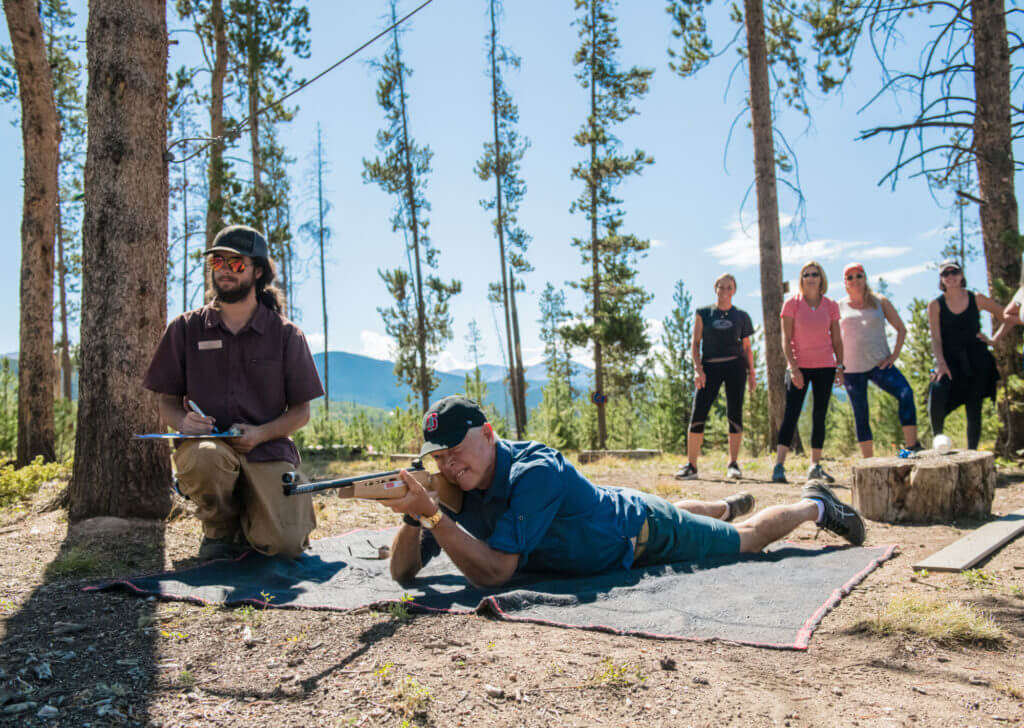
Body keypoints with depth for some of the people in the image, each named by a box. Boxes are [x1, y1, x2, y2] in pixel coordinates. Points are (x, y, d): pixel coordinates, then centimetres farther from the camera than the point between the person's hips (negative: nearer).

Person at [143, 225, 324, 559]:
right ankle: (219, 528, -3)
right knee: (203, 457, -38)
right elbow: (167, 402, 10)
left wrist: (261, 433, -14)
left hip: (267, 449, 0)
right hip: (205, 442, 1)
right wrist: (183, 422, -14)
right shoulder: (185, 329, 7)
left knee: (285, 545, -21)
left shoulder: (286, 334, 4)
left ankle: (248, 513, 18)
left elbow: (301, 412, 5)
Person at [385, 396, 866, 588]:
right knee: (680, 516, 37)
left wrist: (431, 513, -52)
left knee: (747, 539, 18)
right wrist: (413, 516, -40)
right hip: (610, 510, 6)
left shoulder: (535, 472, -40)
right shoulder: (458, 492, -20)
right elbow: (403, 572, -21)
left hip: (645, 533, -6)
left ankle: (814, 505, 45)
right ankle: (728, 505, 68)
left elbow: (495, 572, -46)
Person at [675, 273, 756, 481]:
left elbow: (747, 348, 14)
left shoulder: (741, 316, 11)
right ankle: (691, 465, -2)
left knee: (735, 415, -1)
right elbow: (695, 343, 5)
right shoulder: (703, 313, 8)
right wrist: (697, 368, -6)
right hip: (710, 366, -1)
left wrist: (751, 373, 5)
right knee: (698, 414, -7)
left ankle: (733, 464, 9)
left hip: (735, 366, 1)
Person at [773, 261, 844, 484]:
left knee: (819, 417, 6)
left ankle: (815, 466, 13)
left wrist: (840, 366, 4)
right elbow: (786, 339, -5)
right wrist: (793, 367, -12)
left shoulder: (831, 306, 6)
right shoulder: (792, 303, -2)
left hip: (824, 367, 3)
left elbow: (837, 340, 11)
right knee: (791, 414, -9)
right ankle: (779, 466, -9)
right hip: (799, 366, -3)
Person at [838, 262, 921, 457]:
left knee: (905, 392, -25)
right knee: (860, 416, 1)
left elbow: (901, 328, 11)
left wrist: (895, 354, -2)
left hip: (879, 364, 0)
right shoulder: (839, 307, 7)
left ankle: (912, 446, -24)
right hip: (852, 370, 1)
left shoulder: (880, 302, 7)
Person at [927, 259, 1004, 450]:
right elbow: (936, 338, -7)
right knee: (937, 393, -28)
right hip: (949, 360, -1)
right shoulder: (936, 305, 1)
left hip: (977, 361, 2)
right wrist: (940, 363, -20)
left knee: (974, 409, 1)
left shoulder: (977, 299, 4)